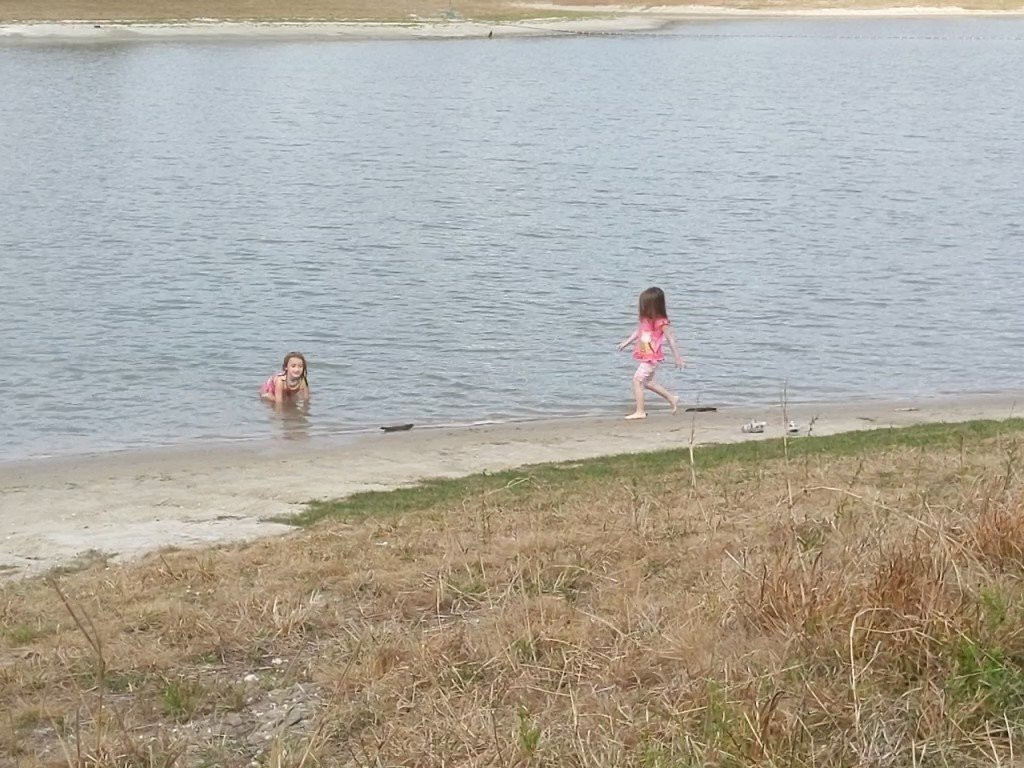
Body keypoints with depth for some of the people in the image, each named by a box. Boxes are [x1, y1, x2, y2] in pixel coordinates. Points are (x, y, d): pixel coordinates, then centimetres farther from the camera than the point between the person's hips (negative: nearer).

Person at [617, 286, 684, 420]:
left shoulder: (661, 323, -19)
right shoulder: (645, 319, 4)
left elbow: (671, 340, -14)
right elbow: (638, 331, 20)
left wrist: (678, 358, -11)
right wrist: (626, 342, 17)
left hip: (651, 358, -9)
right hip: (645, 357, 9)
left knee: (637, 380, -11)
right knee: (646, 382, 19)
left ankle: (640, 411, -8)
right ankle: (672, 398, 30)